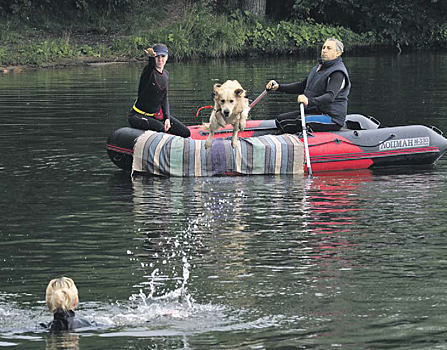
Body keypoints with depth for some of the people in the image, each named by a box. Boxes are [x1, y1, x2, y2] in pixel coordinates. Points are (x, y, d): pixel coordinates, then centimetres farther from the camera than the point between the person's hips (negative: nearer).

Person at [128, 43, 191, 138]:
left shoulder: (166, 74, 6)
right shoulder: (149, 72, -16)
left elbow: (164, 98, 10)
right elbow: (152, 66, -42)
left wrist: (167, 118, -3)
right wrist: (151, 57, -66)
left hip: (157, 114, 7)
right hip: (139, 116, -7)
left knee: (186, 133, 1)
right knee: (160, 128, -36)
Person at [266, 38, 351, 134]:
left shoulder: (338, 73, -13)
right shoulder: (317, 68, 20)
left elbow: (330, 97, -28)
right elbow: (301, 86, 26)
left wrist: (309, 101, -45)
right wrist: (279, 87, 14)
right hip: (313, 111, 10)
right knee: (280, 120, -2)